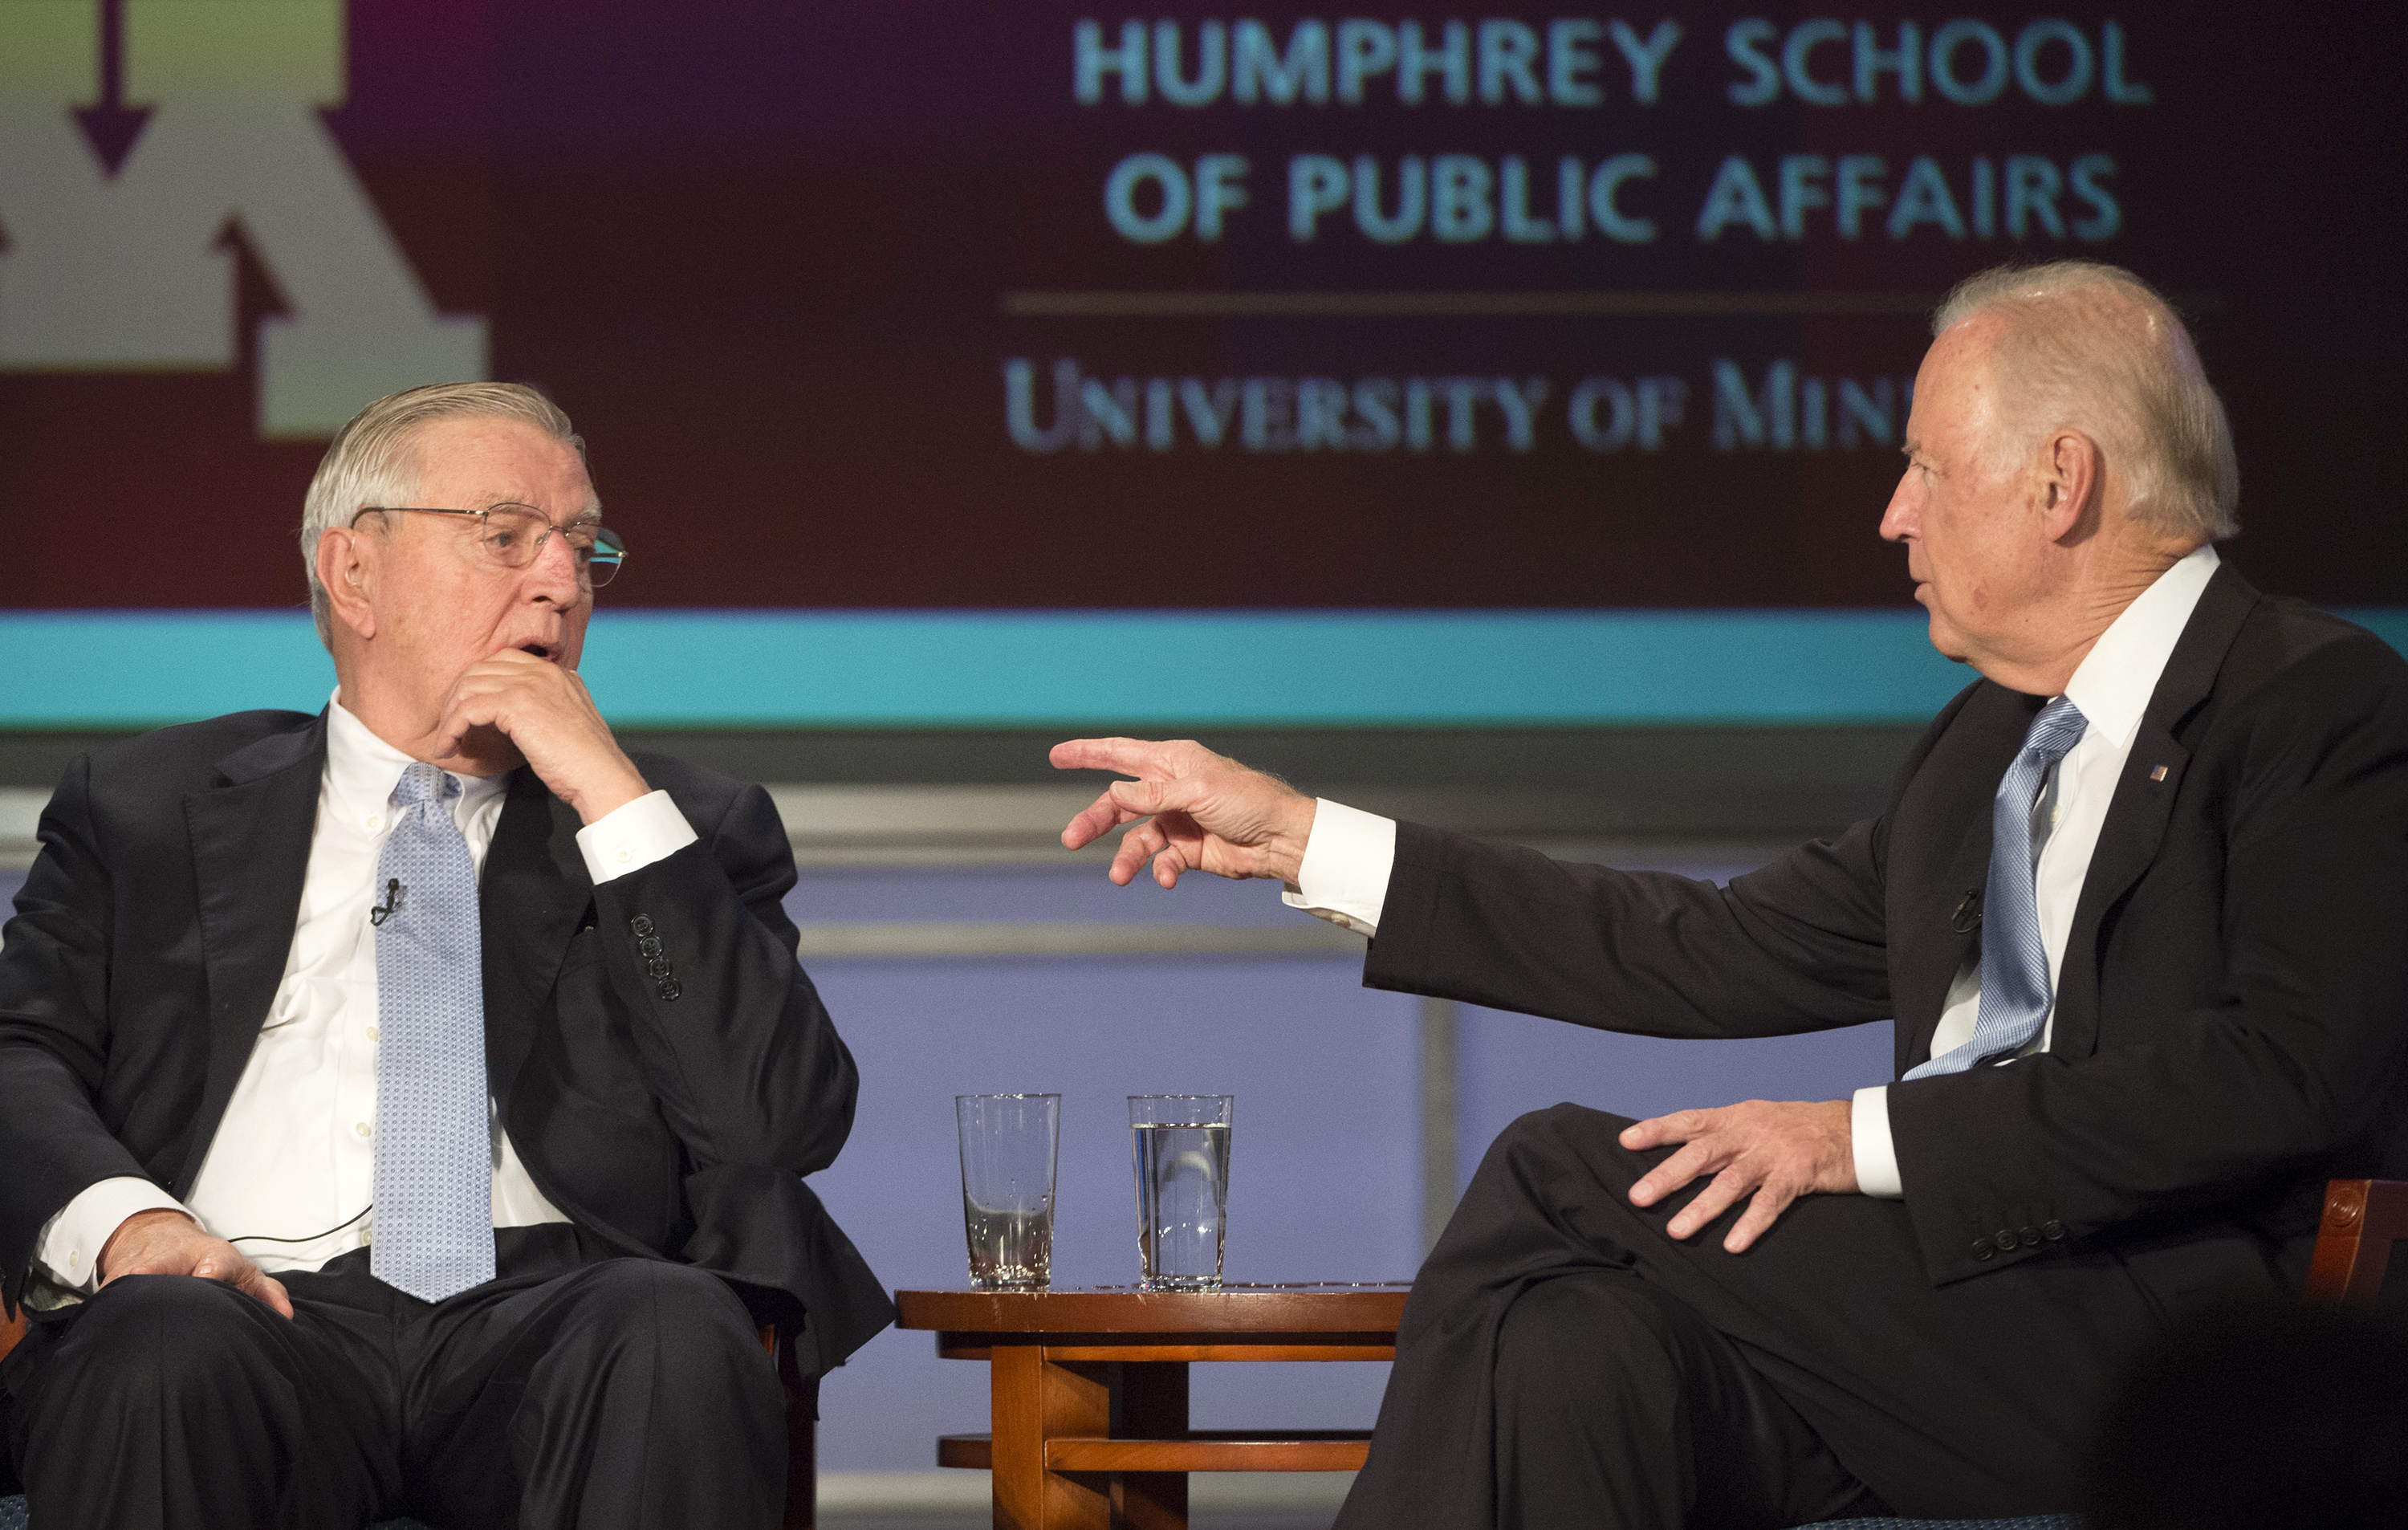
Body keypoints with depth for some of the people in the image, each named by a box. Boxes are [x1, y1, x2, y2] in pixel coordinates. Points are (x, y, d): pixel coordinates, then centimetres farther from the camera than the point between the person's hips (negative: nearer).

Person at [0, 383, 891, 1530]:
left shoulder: (684, 827, 20)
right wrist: (121, 1221, -15)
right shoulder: (144, 809, 21)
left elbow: (790, 1124, 5)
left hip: (551, 1313, 1)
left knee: (682, 1334, -34)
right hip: (264, 1301, -1)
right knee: (162, 1349, -37)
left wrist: (615, 798, 1)